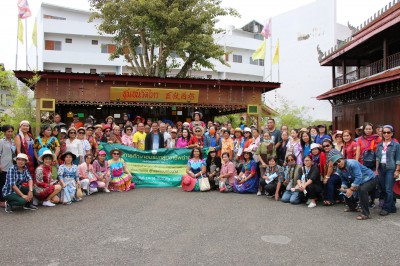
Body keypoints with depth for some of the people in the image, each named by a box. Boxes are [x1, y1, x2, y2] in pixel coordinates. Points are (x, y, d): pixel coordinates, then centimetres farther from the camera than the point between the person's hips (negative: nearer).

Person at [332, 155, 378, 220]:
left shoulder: (352, 163, -29)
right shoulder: (339, 170, -2)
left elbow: (358, 177, -34)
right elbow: (344, 180, 7)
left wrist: (351, 189, -35)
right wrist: (343, 187, -16)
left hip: (369, 179, -9)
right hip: (357, 181, 9)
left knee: (362, 190, -36)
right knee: (345, 191, 10)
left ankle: (365, 214, -28)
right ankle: (352, 207, 35)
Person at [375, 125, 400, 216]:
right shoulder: (380, 145, 11)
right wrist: (376, 170, 8)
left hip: (390, 168, -5)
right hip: (381, 168, 5)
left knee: (388, 190, -7)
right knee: (383, 189, 7)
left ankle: (386, 208, 1)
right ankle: (392, 207, 20)